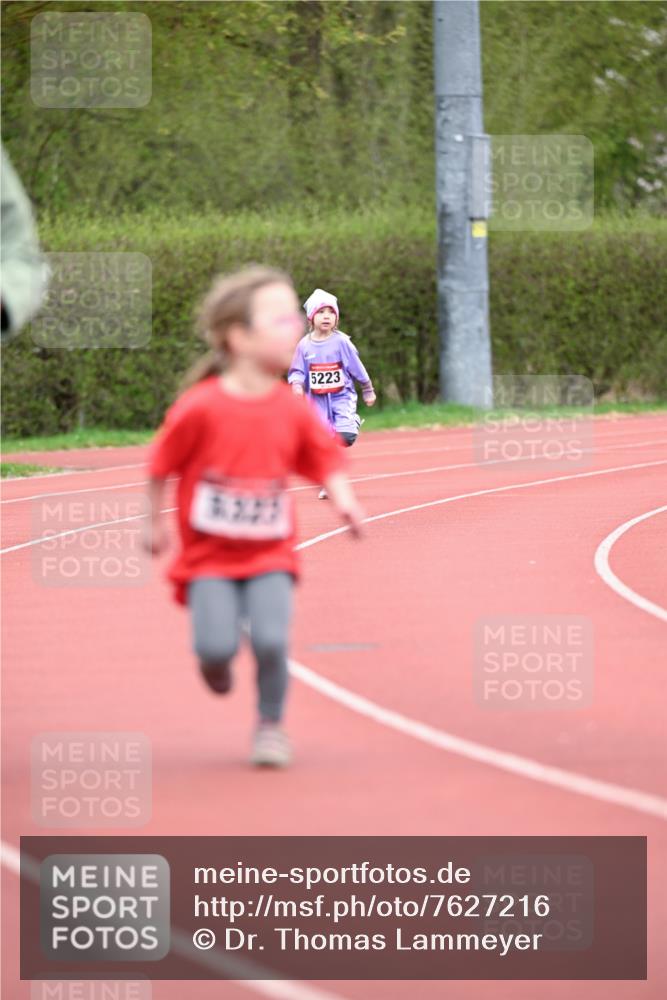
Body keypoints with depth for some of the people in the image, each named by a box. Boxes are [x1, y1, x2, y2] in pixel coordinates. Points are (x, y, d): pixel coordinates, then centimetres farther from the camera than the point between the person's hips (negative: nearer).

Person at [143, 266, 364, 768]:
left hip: (270, 553, 2)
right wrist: (156, 523, 7)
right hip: (209, 555, -2)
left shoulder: (293, 409, -4)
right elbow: (162, 464, -2)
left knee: (271, 640, -17)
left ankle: (271, 725, 10)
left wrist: (344, 499, -13)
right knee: (219, 646, -17)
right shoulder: (201, 407, -14)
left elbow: (326, 460, 7)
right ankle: (215, 659, 24)